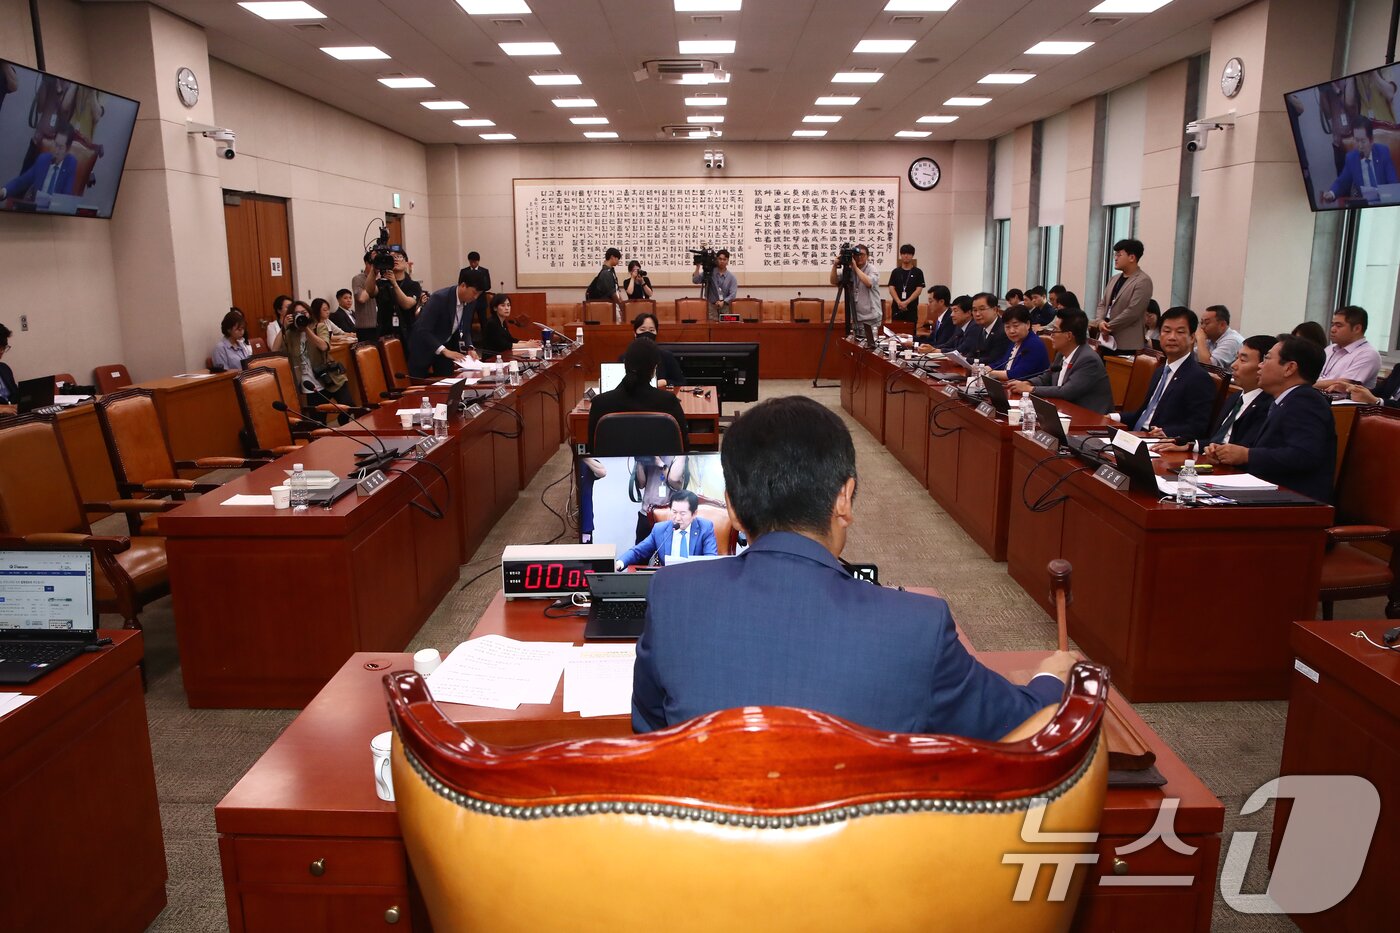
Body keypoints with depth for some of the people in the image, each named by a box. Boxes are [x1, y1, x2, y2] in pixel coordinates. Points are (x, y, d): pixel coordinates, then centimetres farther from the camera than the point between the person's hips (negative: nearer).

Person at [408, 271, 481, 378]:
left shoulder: (471, 301, -10)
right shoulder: (439, 298, -29)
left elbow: (465, 329, 2)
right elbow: (423, 331, -31)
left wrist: (469, 348, -16)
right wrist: (444, 351, -39)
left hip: (447, 346, 6)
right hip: (424, 346, -5)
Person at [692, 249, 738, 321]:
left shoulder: (731, 277, 4)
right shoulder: (709, 272, 4)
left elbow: (733, 294, -4)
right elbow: (695, 281, -6)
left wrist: (723, 302, -19)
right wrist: (698, 267, -13)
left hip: (725, 308, 1)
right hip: (712, 307, -1)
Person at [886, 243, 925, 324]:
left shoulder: (918, 272, 5)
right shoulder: (896, 272, 10)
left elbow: (918, 290, -2)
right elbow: (891, 289, 3)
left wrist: (906, 302, -14)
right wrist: (899, 302, -14)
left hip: (911, 308, -2)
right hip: (897, 308, 2)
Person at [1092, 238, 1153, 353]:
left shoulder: (1143, 281, -8)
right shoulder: (1114, 279, 18)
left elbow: (1132, 312, -17)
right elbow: (1102, 304, 16)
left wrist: (1108, 327, -12)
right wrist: (1100, 322, -5)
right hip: (1106, 340, 7)